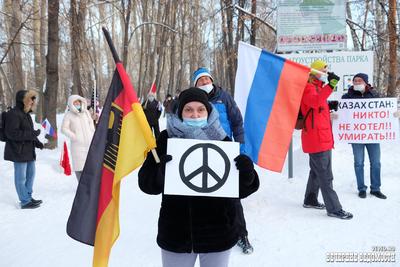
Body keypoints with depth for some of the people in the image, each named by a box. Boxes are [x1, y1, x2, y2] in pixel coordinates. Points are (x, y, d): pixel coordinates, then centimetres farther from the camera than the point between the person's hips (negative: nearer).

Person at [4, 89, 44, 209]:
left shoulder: (25, 113, 15)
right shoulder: (13, 114, -16)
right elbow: (11, 133, -24)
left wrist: (36, 141, 9)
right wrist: (32, 134, -24)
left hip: (28, 150, 10)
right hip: (19, 151, -10)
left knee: (30, 173, 19)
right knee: (21, 177, -1)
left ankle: (28, 196, 33)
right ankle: (25, 202, 8)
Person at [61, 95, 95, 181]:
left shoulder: (86, 112, 10)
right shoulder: (68, 115, -2)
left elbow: (91, 123, 21)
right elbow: (64, 129, -4)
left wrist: (92, 134, 11)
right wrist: (74, 137, -11)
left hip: (89, 142, 4)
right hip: (77, 144, -4)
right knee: (79, 166, -5)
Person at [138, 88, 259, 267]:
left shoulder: (222, 140, -4)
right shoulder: (166, 139, -5)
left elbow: (241, 189, -3)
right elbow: (145, 181, -7)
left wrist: (246, 174, -24)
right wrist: (161, 172, -28)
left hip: (218, 234, 1)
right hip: (176, 234, 0)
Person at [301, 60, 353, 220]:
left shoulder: (318, 87, 22)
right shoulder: (308, 87, -11)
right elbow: (315, 101, -34)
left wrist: (330, 107, 14)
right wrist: (330, 86, -42)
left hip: (322, 138, 11)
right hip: (317, 139, -11)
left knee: (317, 171, 19)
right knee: (325, 175, -7)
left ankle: (310, 200, 31)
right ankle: (334, 209, -2)